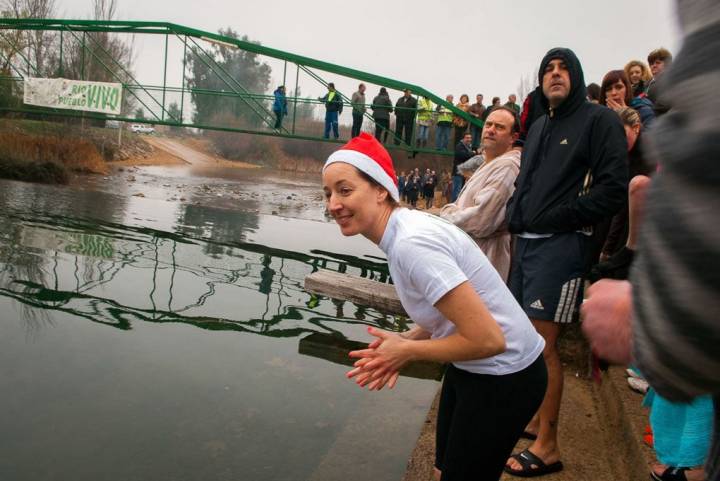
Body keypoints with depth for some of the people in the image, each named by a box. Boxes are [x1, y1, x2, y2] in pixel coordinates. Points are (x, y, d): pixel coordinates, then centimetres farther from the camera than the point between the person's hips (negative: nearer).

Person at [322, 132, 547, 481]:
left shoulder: (412, 244, -30)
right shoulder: (403, 230, -2)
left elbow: (487, 339, -30)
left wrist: (407, 352, -17)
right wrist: (404, 342, -6)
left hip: (502, 376, -8)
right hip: (471, 368, 8)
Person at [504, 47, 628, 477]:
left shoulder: (600, 120, -3)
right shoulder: (540, 126, 21)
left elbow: (613, 189, -12)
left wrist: (556, 218, -14)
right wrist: (516, 215, 7)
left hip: (561, 246, -7)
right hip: (527, 243, 8)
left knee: (544, 343, -6)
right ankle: (537, 419, 30)